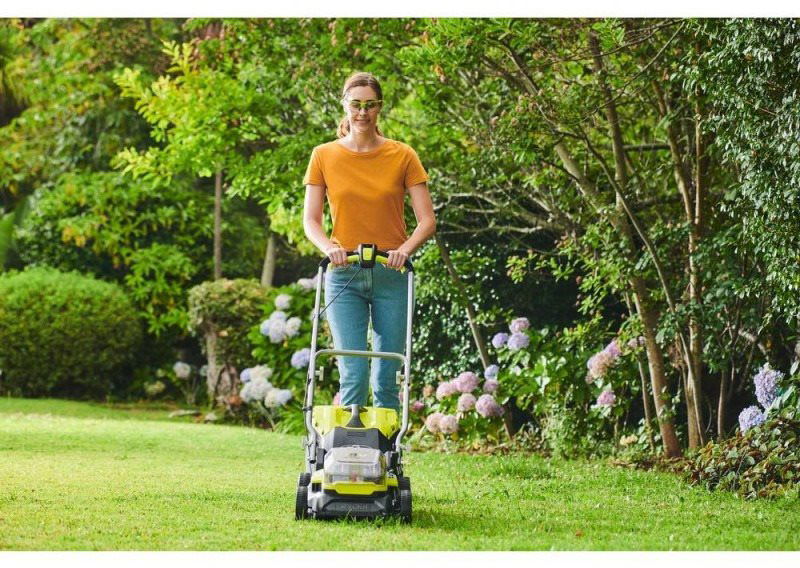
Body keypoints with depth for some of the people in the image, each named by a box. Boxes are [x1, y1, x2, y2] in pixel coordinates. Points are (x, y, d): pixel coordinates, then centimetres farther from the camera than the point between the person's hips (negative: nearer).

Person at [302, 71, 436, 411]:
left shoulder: (403, 156, 4)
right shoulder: (324, 157, 6)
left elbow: (427, 221, 1)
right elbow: (310, 220, 4)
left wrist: (405, 249, -18)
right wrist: (329, 247, -16)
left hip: (391, 273, 0)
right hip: (344, 274, 0)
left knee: (387, 378, 0)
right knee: (353, 375, -10)